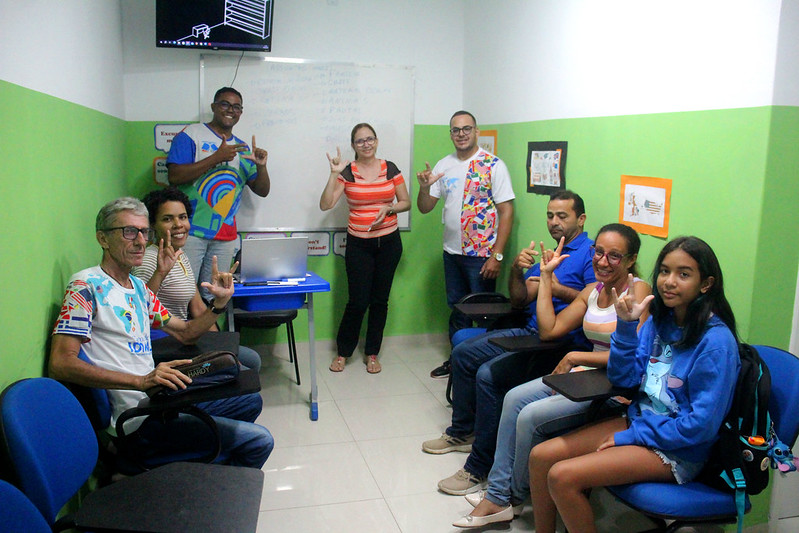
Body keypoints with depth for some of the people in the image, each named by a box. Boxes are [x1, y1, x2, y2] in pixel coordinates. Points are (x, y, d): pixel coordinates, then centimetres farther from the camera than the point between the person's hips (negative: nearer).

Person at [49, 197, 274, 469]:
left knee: (251, 401, 24)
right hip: (138, 420, -9)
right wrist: (142, 381, -30)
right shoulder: (87, 286, -12)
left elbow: (186, 332, 21)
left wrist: (219, 302, 2)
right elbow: (60, 364, -22)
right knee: (259, 440, -13)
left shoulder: (138, 287, 15)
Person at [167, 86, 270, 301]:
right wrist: (217, 157, -16)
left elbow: (262, 191, 17)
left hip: (225, 234, 5)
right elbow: (174, 176, -12)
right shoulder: (192, 134, 1)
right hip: (191, 231, -4)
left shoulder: (242, 148, 17)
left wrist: (261, 166, -5)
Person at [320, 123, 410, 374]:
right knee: (358, 301, -3)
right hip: (358, 244, -2)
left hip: (388, 242, 2)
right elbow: (325, 205, -11)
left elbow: (406, 202, 8)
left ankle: (372, 353, 23)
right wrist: (334, 174, -18)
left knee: (380, 300, 8)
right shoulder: (347, 172, -2)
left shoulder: (390, 169, 3)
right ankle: (343, 352, 18)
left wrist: (388, 208, -11)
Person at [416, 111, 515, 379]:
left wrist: (497, 255, -17)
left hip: (482, 254, -6)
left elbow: (506, 211, -12)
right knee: (457, 308, 18)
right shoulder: (443, 166, 8)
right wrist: (425, 187, -14)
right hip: (452, 252, 6)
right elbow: (425, 208, 8)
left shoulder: (493, 165, -8)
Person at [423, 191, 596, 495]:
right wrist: (517, 270, -4)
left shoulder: (590, 253, -6)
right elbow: (519, 300, 14)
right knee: (463, 353, 9)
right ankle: (462, 432, 22)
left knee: (489, 374, -26)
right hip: (531, 333, 10)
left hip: (563, 344, -10)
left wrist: (559, 289, -24)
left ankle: (479, 468, -15)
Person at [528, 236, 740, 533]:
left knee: (562, 477, -21)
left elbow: (701, 424, -20)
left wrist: (630, 437, -14)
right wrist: (626, 325, -11)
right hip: (638, 421, 7)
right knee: (540, 457, -3)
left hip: (677, 450, -7)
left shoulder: (716, 341, -19)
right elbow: (624, 379, 2)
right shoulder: (659, 322, 2)